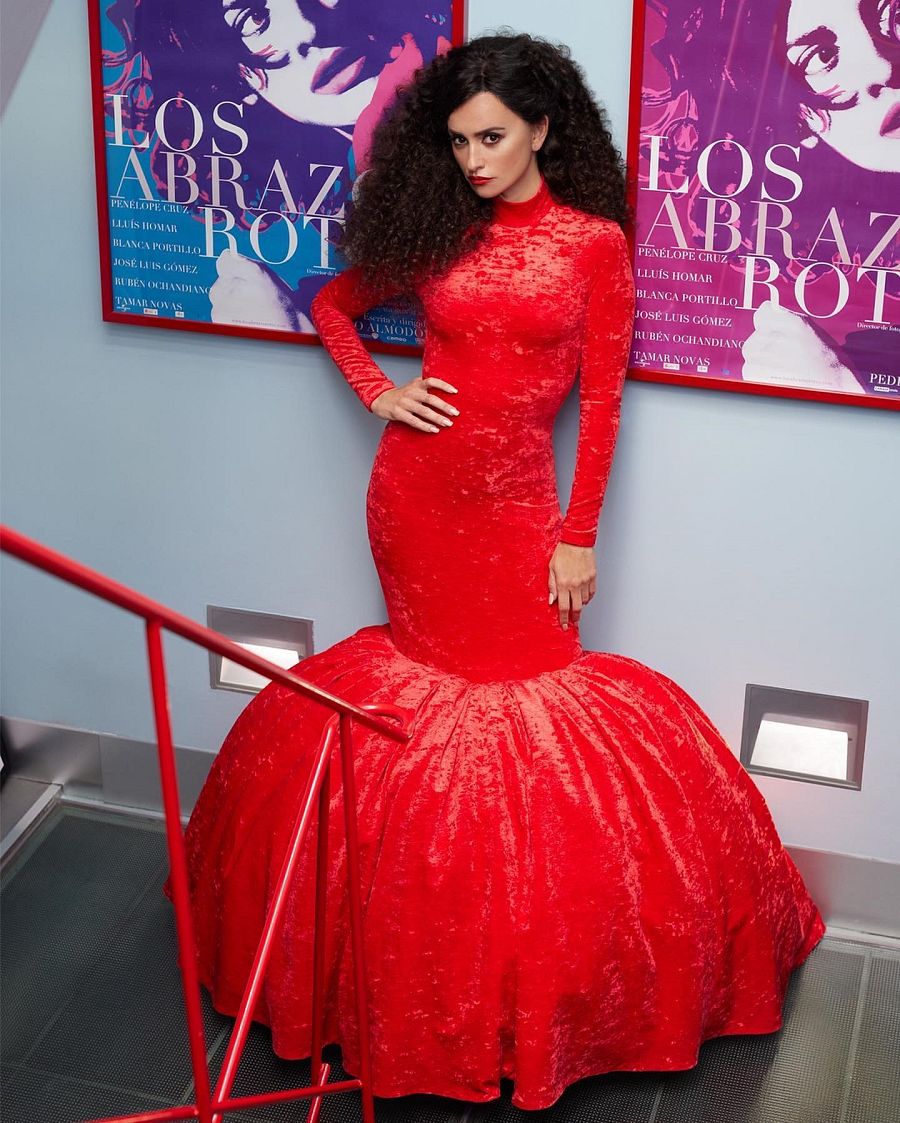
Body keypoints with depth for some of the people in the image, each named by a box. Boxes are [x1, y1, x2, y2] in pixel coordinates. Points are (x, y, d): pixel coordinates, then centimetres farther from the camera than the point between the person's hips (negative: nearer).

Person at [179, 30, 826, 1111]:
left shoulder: (593, 242, -4)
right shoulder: (437, 226, 3)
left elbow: (601, 399, -4)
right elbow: (333, 305, 17)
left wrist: (579, 536, -6)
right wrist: (378, 392, 0)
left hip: (517, 497, -2)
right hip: (416, 486, 2)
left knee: (522, 673, 3)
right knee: (440, 657, 8)